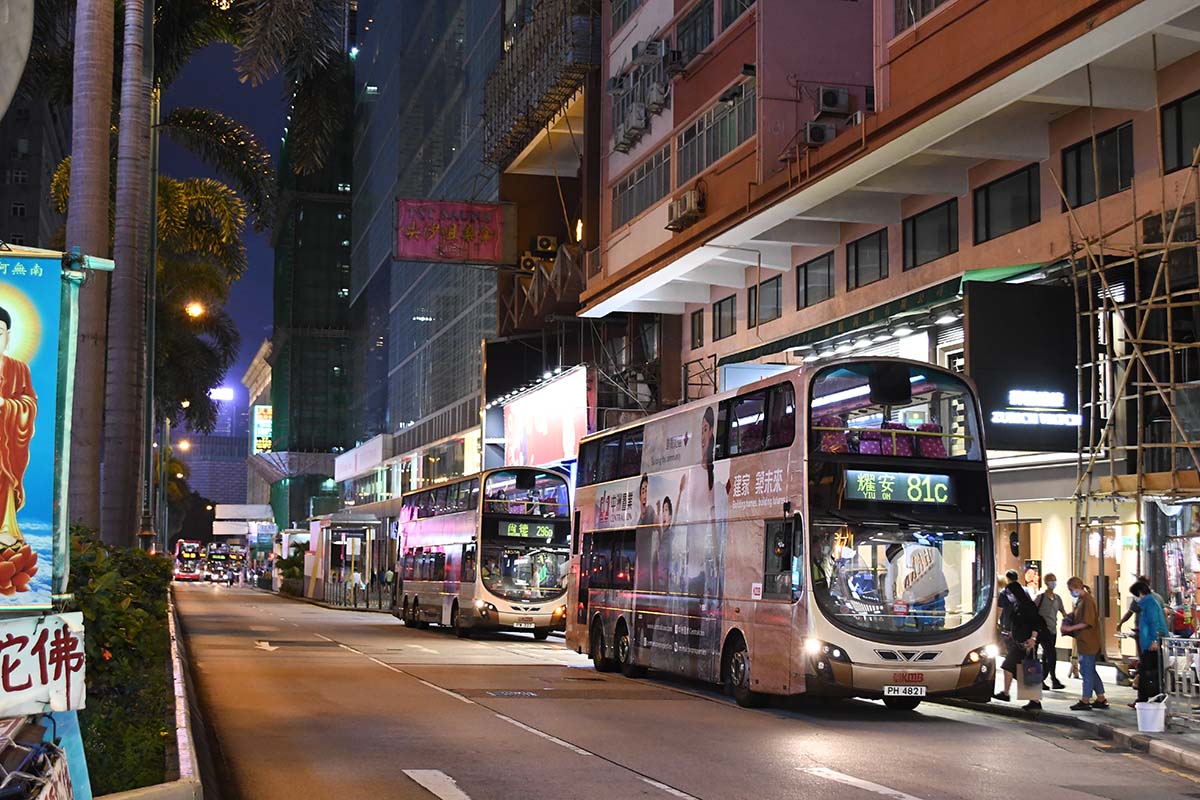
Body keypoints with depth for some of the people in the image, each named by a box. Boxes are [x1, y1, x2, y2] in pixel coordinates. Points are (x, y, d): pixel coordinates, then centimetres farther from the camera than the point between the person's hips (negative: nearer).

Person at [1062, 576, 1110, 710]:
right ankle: (1101, 699, 21)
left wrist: (1070, 628, -16)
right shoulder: (1080, 600, 14)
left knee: (1087, 671, -3)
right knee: (1090, 671, 15)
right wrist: (1068, 623, 7)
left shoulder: (1087, 601, -16)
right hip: (1084, 642, 10)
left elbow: (1087, 622, -21)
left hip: (1088, 643, -10)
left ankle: (1085, 701, 3)